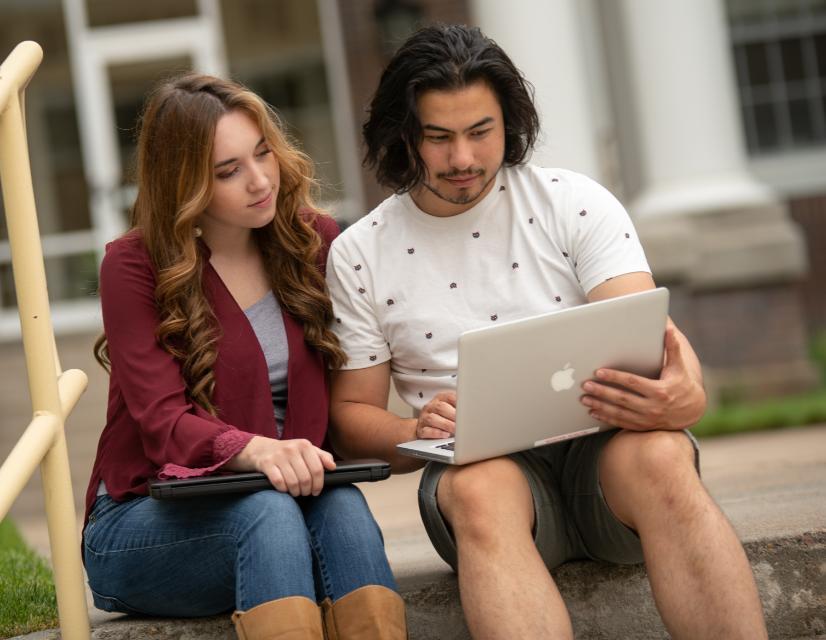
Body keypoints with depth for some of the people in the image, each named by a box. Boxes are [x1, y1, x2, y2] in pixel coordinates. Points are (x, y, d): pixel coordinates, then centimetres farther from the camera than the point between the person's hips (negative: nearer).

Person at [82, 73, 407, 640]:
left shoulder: (313, 242, 6)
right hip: (142, 525, -3)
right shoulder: (135, 266, -6)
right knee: (268, 510, -35)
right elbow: (163, 420, -17)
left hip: (293, 494, 3)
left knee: (343, 506, -32)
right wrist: (257, 451, -38)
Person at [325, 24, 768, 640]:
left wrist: (685, 396, -31)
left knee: (658, 457, -36)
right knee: (481, 489, -37)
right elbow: (352, 414, 10)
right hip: (479, 462, 0)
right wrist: (417, 434, -14)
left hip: (604, 442, 0)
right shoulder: (359, 254, 7)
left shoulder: (575, 202, 4)